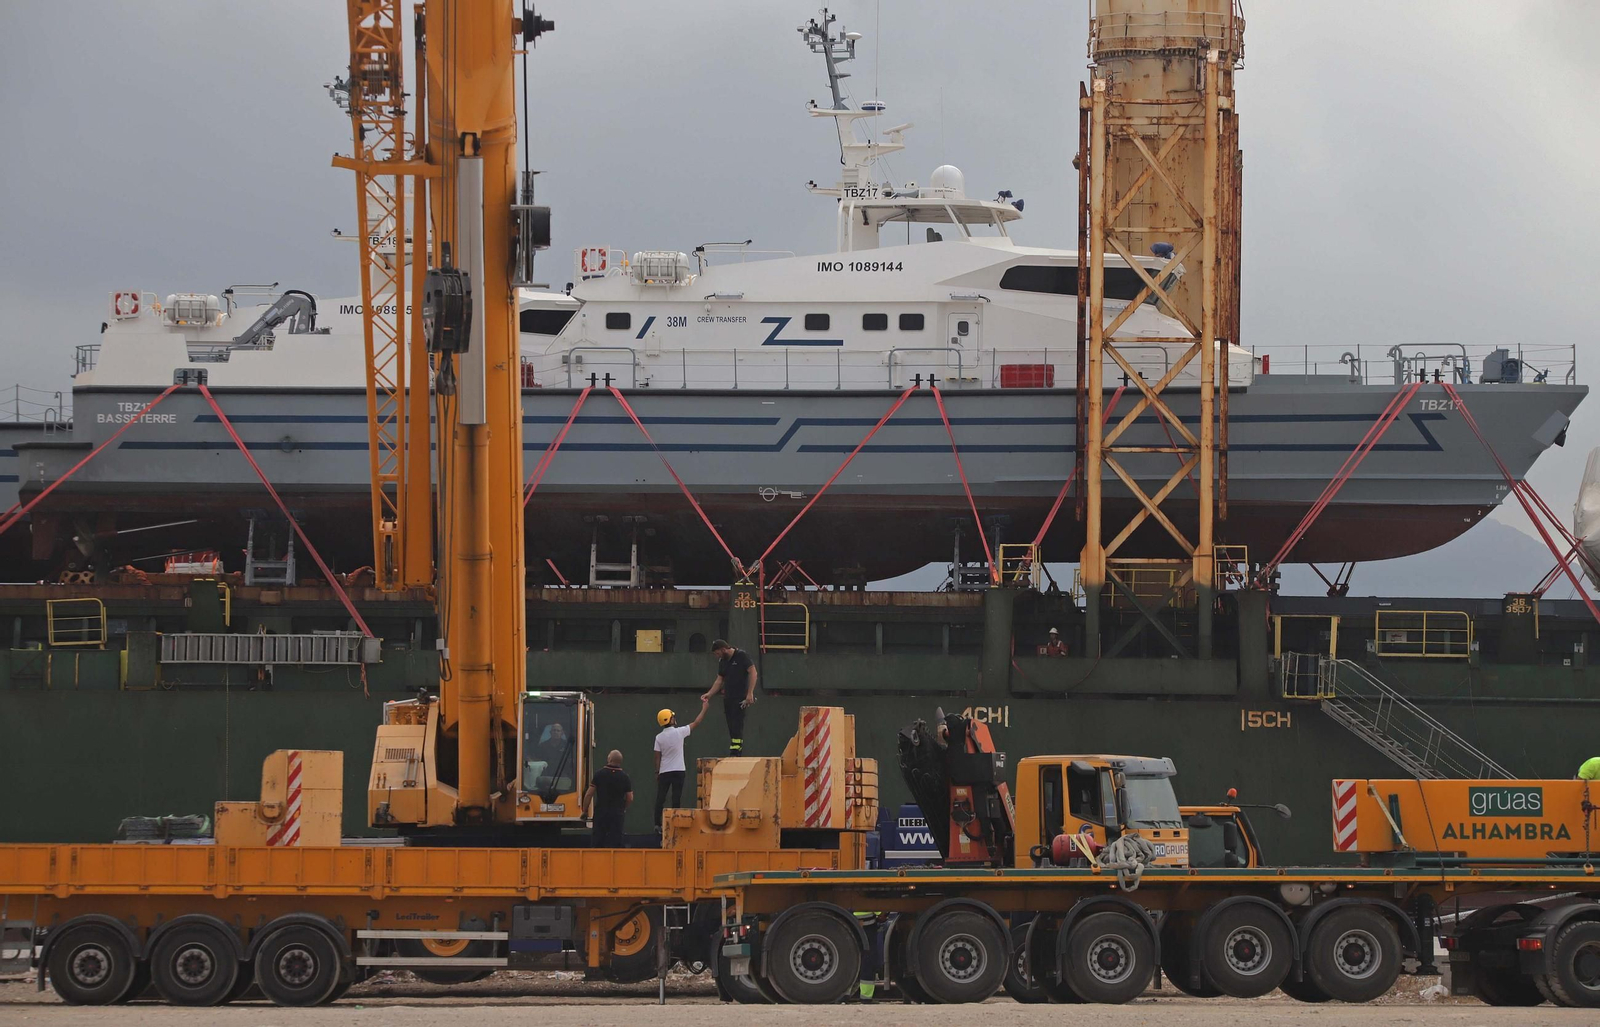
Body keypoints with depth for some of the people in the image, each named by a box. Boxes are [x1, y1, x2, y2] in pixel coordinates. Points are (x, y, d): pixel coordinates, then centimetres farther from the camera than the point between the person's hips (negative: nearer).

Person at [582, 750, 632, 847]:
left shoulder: (599, 774, -5)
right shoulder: (624, 777, -3)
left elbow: (589, 794, -5)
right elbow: (630, 799, 1)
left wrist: (585, 811, 6)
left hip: (600, 813, 0)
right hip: (617, 814, 0)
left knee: (598, 842, 5)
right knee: (615, 842, 2)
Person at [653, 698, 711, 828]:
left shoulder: (659, 737, -2)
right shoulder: (679, 732, -8)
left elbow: (657, 757, 1)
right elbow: (696, 723, 1)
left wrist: (657, 772, 10)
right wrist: (704, 709, 12)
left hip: (664, 772, 2)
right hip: (678, 771, -2)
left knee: (660, 798, 5)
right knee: (676, 798, 1)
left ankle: (657, 824, -1)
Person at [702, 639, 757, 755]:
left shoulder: (742, 656, -8)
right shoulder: (722, 661, 14)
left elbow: (753, 672, -12)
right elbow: (719, 680, 17)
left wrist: (750, 693, -19)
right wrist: (709, 694, 3)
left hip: (740, 698, -8)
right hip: (728, 698, 8)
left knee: (736, 727, -15)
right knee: (731, 728, 5)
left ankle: (735, 753, -19)